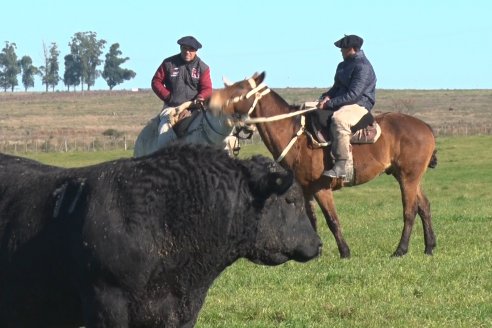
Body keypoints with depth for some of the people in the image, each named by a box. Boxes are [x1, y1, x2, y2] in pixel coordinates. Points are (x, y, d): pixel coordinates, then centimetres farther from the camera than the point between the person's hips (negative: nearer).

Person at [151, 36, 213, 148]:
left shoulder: (202, 67, 6)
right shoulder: (168, 63, 5)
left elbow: (207, 89, 1)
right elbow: (156, 82, 7)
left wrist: (200, 98, -21)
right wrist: (168, 97, -5)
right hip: (172, 107, 0)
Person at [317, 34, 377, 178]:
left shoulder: (363, 67, -14)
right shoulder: (344, 65, 17)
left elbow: (353, 94, -22)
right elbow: (337, 87, 24)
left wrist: (329, 103, -22)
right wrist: (327, 96, 1)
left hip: (359, 106, -11)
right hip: (341, 105, 11)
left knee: (339, 119, -41)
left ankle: (340, 166, -47)